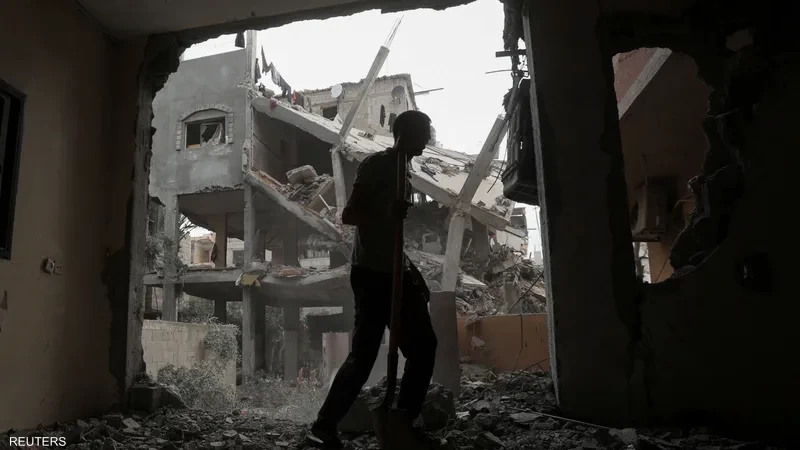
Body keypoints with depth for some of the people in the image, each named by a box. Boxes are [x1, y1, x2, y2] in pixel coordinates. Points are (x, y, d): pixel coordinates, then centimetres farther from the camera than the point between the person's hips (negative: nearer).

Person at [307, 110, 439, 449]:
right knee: (364, 354, -9)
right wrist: (387, 214, -32)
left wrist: (414, 275, 22)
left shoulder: (402, 173, 20)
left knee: (424, 346, 8)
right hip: (372, 274, -9)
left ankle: (402, 423, 16)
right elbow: (348, 215, -15)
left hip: (394, 274, 9)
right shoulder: (376, 165, -5)